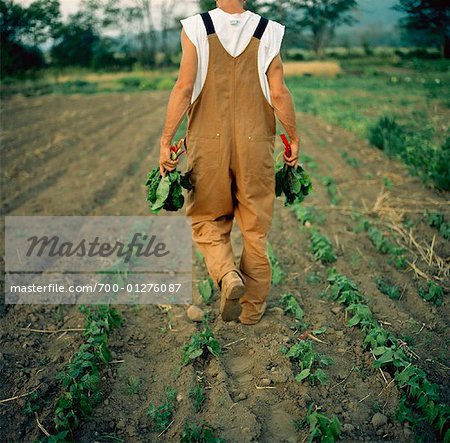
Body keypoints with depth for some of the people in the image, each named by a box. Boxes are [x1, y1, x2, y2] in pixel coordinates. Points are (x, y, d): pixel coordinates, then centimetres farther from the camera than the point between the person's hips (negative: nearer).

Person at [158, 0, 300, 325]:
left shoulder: (196, 28, -2)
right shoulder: (267, 32, 0)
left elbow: (185, 87, -9)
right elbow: (279, 94, -2)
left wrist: (166, 140, -5)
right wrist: (294, 138, 10)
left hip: (208, 142, -1)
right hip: (255, 143, 1)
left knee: (207, 219, 17)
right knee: (255, 226, 12)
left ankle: (227, 274, -9)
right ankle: (252, 307, 21)